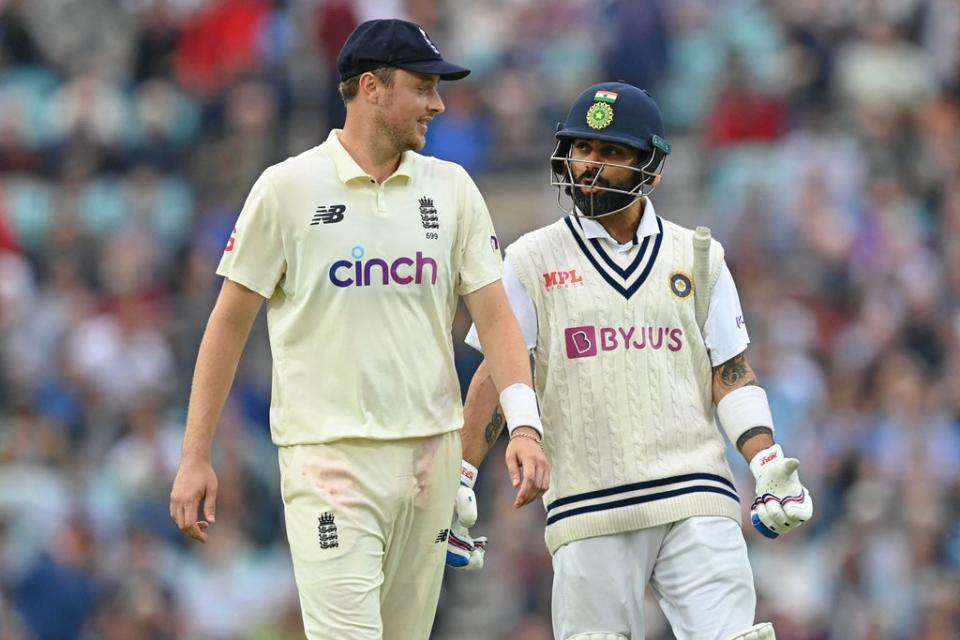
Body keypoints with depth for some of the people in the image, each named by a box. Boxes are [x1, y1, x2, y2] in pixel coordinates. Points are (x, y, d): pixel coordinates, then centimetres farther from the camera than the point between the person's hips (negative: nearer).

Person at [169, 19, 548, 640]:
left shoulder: (451, 188, 9)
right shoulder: (289, 187, -2)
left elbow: (494, 313, 6)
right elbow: (231, 320, 1)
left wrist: (524, 424, -11)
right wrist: (196, 457, -2)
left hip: (432, 447, 5)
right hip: (331, 447, -5)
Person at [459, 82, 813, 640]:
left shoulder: (698, 257, 12)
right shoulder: (532, 260, 8)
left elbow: (732, 375, 11)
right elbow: (497, 375, 4)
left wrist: (770, 468, -4)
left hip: (697, 501, 1)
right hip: (588, 509, -1)